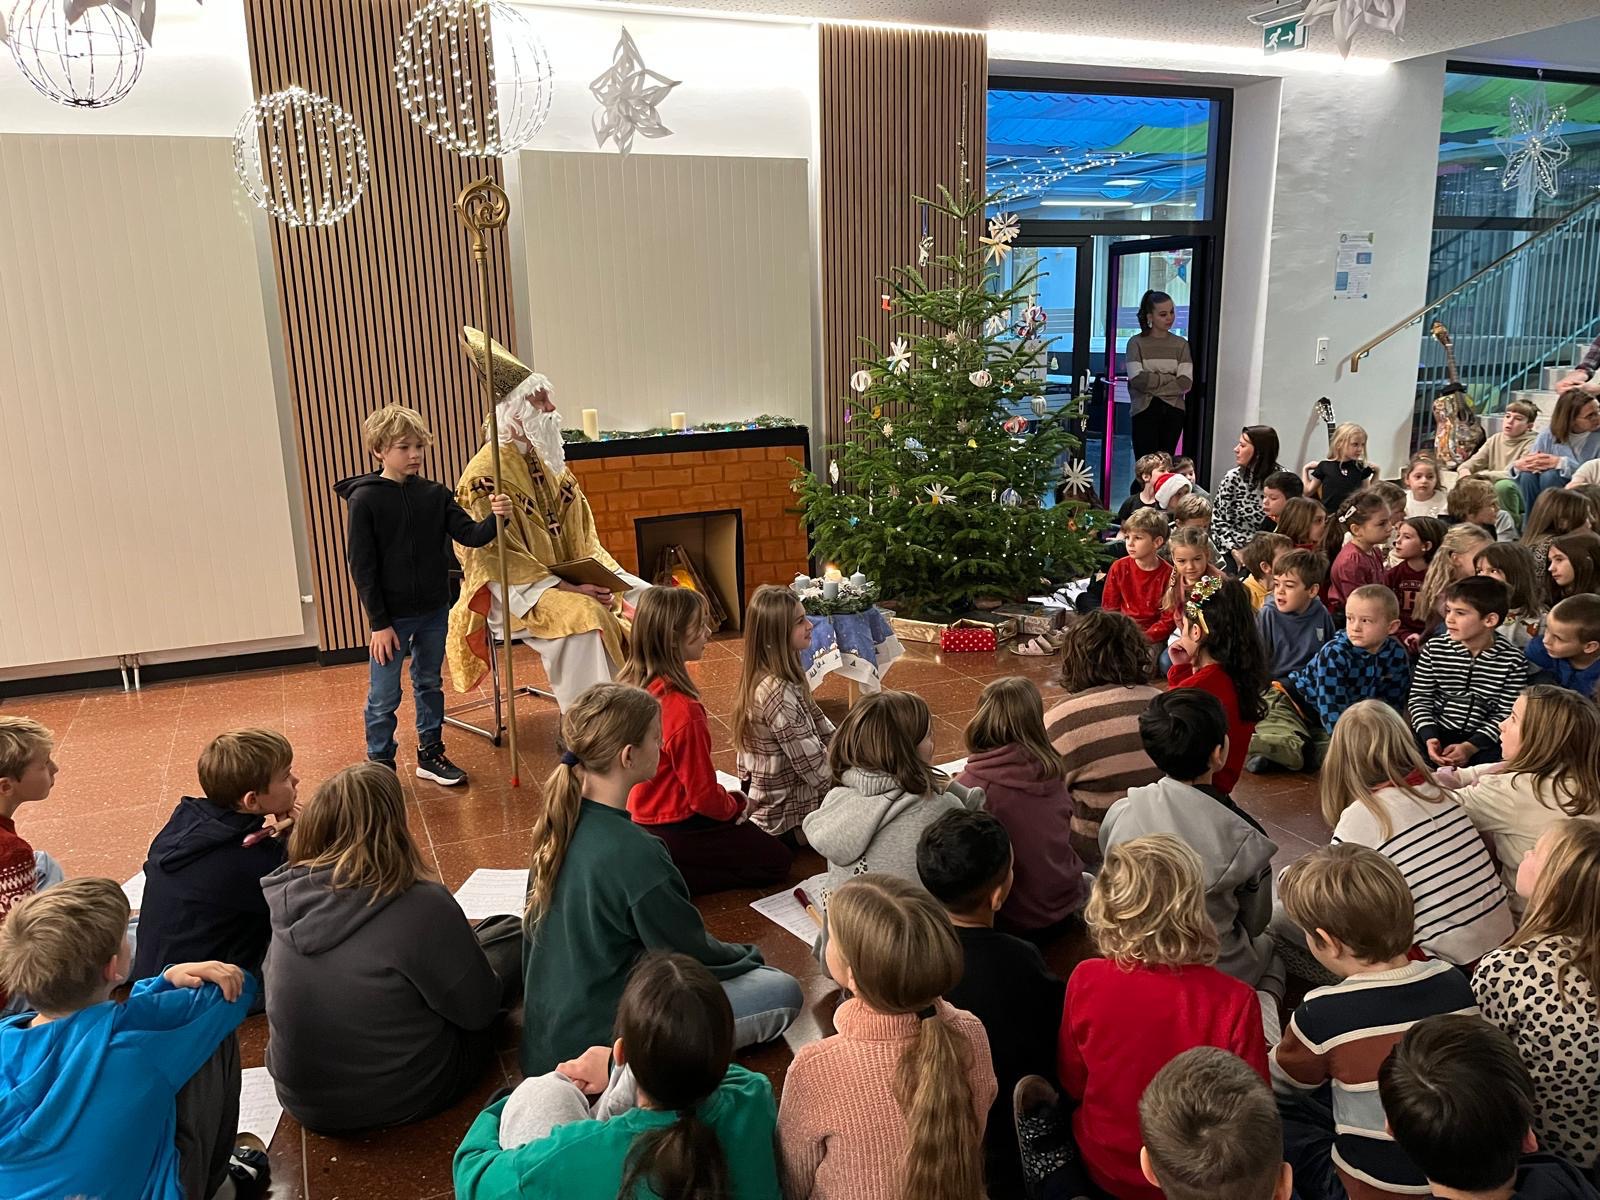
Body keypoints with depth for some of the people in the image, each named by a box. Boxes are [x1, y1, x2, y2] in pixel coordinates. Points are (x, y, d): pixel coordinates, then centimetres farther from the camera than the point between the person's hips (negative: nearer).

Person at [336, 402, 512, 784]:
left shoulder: (435, 495, 0)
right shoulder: (365, 499, -12)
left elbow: (470, 535, -6)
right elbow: (361, 566, -12)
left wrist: (495, 518, -28)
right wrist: (379, 623, -13)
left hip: (433, 610, 5)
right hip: (391, 616, -4)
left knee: (429, 685, 18)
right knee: (384, 697, 5)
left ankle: (430, 753, 32)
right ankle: (380, 764, 21)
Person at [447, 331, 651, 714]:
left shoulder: (548, 460, 10)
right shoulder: (485, 475, -15)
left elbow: (583, 535, 13)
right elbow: (501, 561, -18)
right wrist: (567, 588, -24)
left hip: (572, 578, 8)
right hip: (516, 590, -8)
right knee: (582, 616, -34)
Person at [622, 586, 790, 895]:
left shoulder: (629, 684, -6)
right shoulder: (683, 711, -32)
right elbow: (704, 796, -23)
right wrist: (736, 804, -1)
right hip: (676, 830, -8)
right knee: (776, 861, 7)